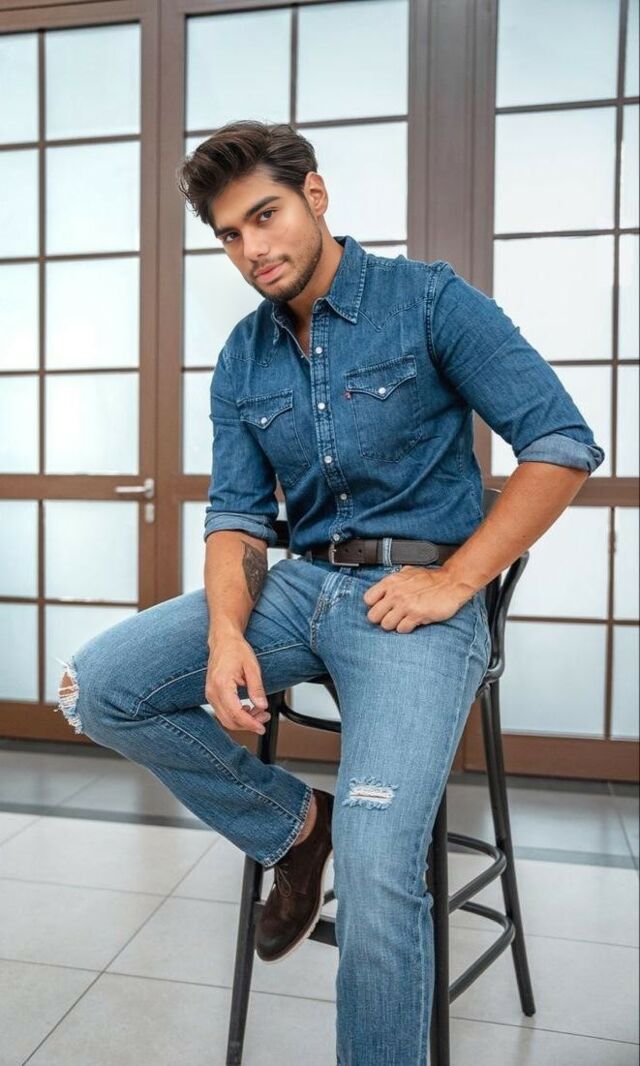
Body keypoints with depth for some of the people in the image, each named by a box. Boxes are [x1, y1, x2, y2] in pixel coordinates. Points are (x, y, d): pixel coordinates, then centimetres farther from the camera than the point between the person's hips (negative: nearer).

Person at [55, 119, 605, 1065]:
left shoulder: (431, 300, -4)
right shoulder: (242, 362, 10)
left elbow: (563, 446, -8)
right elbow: (238, 515, 7)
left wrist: (452, 582, -13)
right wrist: (228, 636, -13)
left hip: (415, 594, -5)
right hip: (299, 583, 6)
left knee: (377, 868, -23)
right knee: (98, 687, -9)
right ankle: (291, 822, 9)